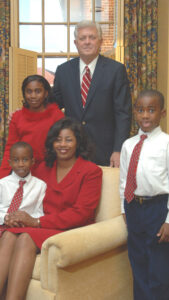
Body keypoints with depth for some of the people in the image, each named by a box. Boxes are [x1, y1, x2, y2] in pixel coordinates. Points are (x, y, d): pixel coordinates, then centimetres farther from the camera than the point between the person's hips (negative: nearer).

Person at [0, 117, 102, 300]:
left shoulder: (91, 171, -1)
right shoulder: (44, 168, 17)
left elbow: (81, 212, -9)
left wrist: (37, 222, -14)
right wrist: (19, 217, -9)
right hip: (41, 228, 5)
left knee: (26, 238, -31)